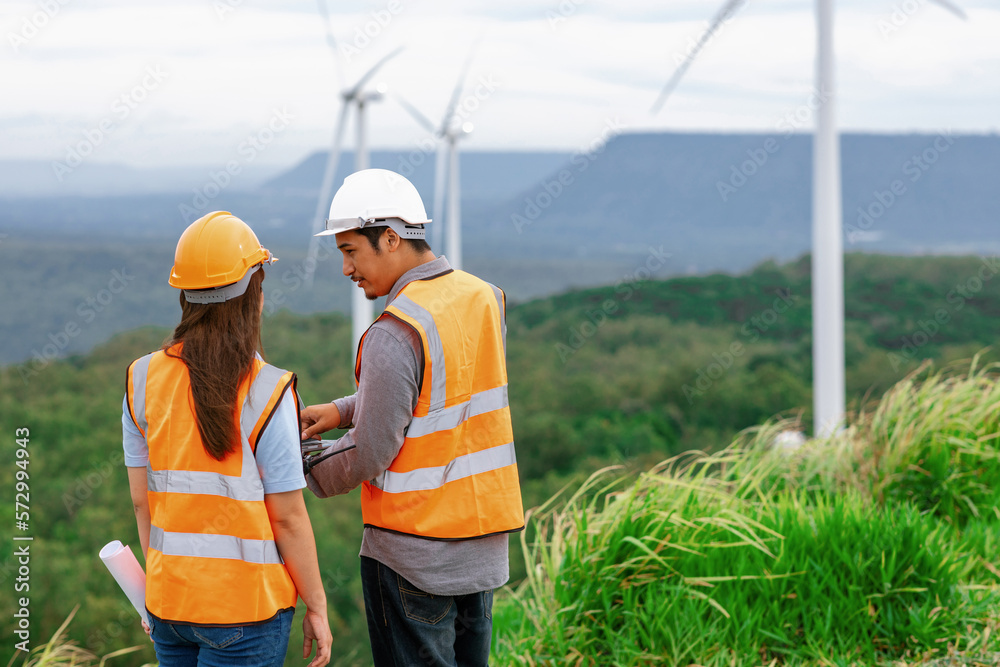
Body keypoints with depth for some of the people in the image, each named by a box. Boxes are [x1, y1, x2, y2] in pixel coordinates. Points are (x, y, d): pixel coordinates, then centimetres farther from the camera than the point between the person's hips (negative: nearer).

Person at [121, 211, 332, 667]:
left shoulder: (144, 380, -2)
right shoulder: (266, 394, -15)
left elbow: (141, 501, 5)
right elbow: (288, 518, -11)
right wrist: (316, 608, 0)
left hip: (168, 601, 5)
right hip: (246, 605, -5)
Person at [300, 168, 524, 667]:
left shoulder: (395, 333, -21)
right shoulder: (483, 298, 3)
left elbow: (370, 455, -17)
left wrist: (299, 471, 0)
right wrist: (343, 411, 10)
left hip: (413, 550, -7)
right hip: (483, 537, 8)